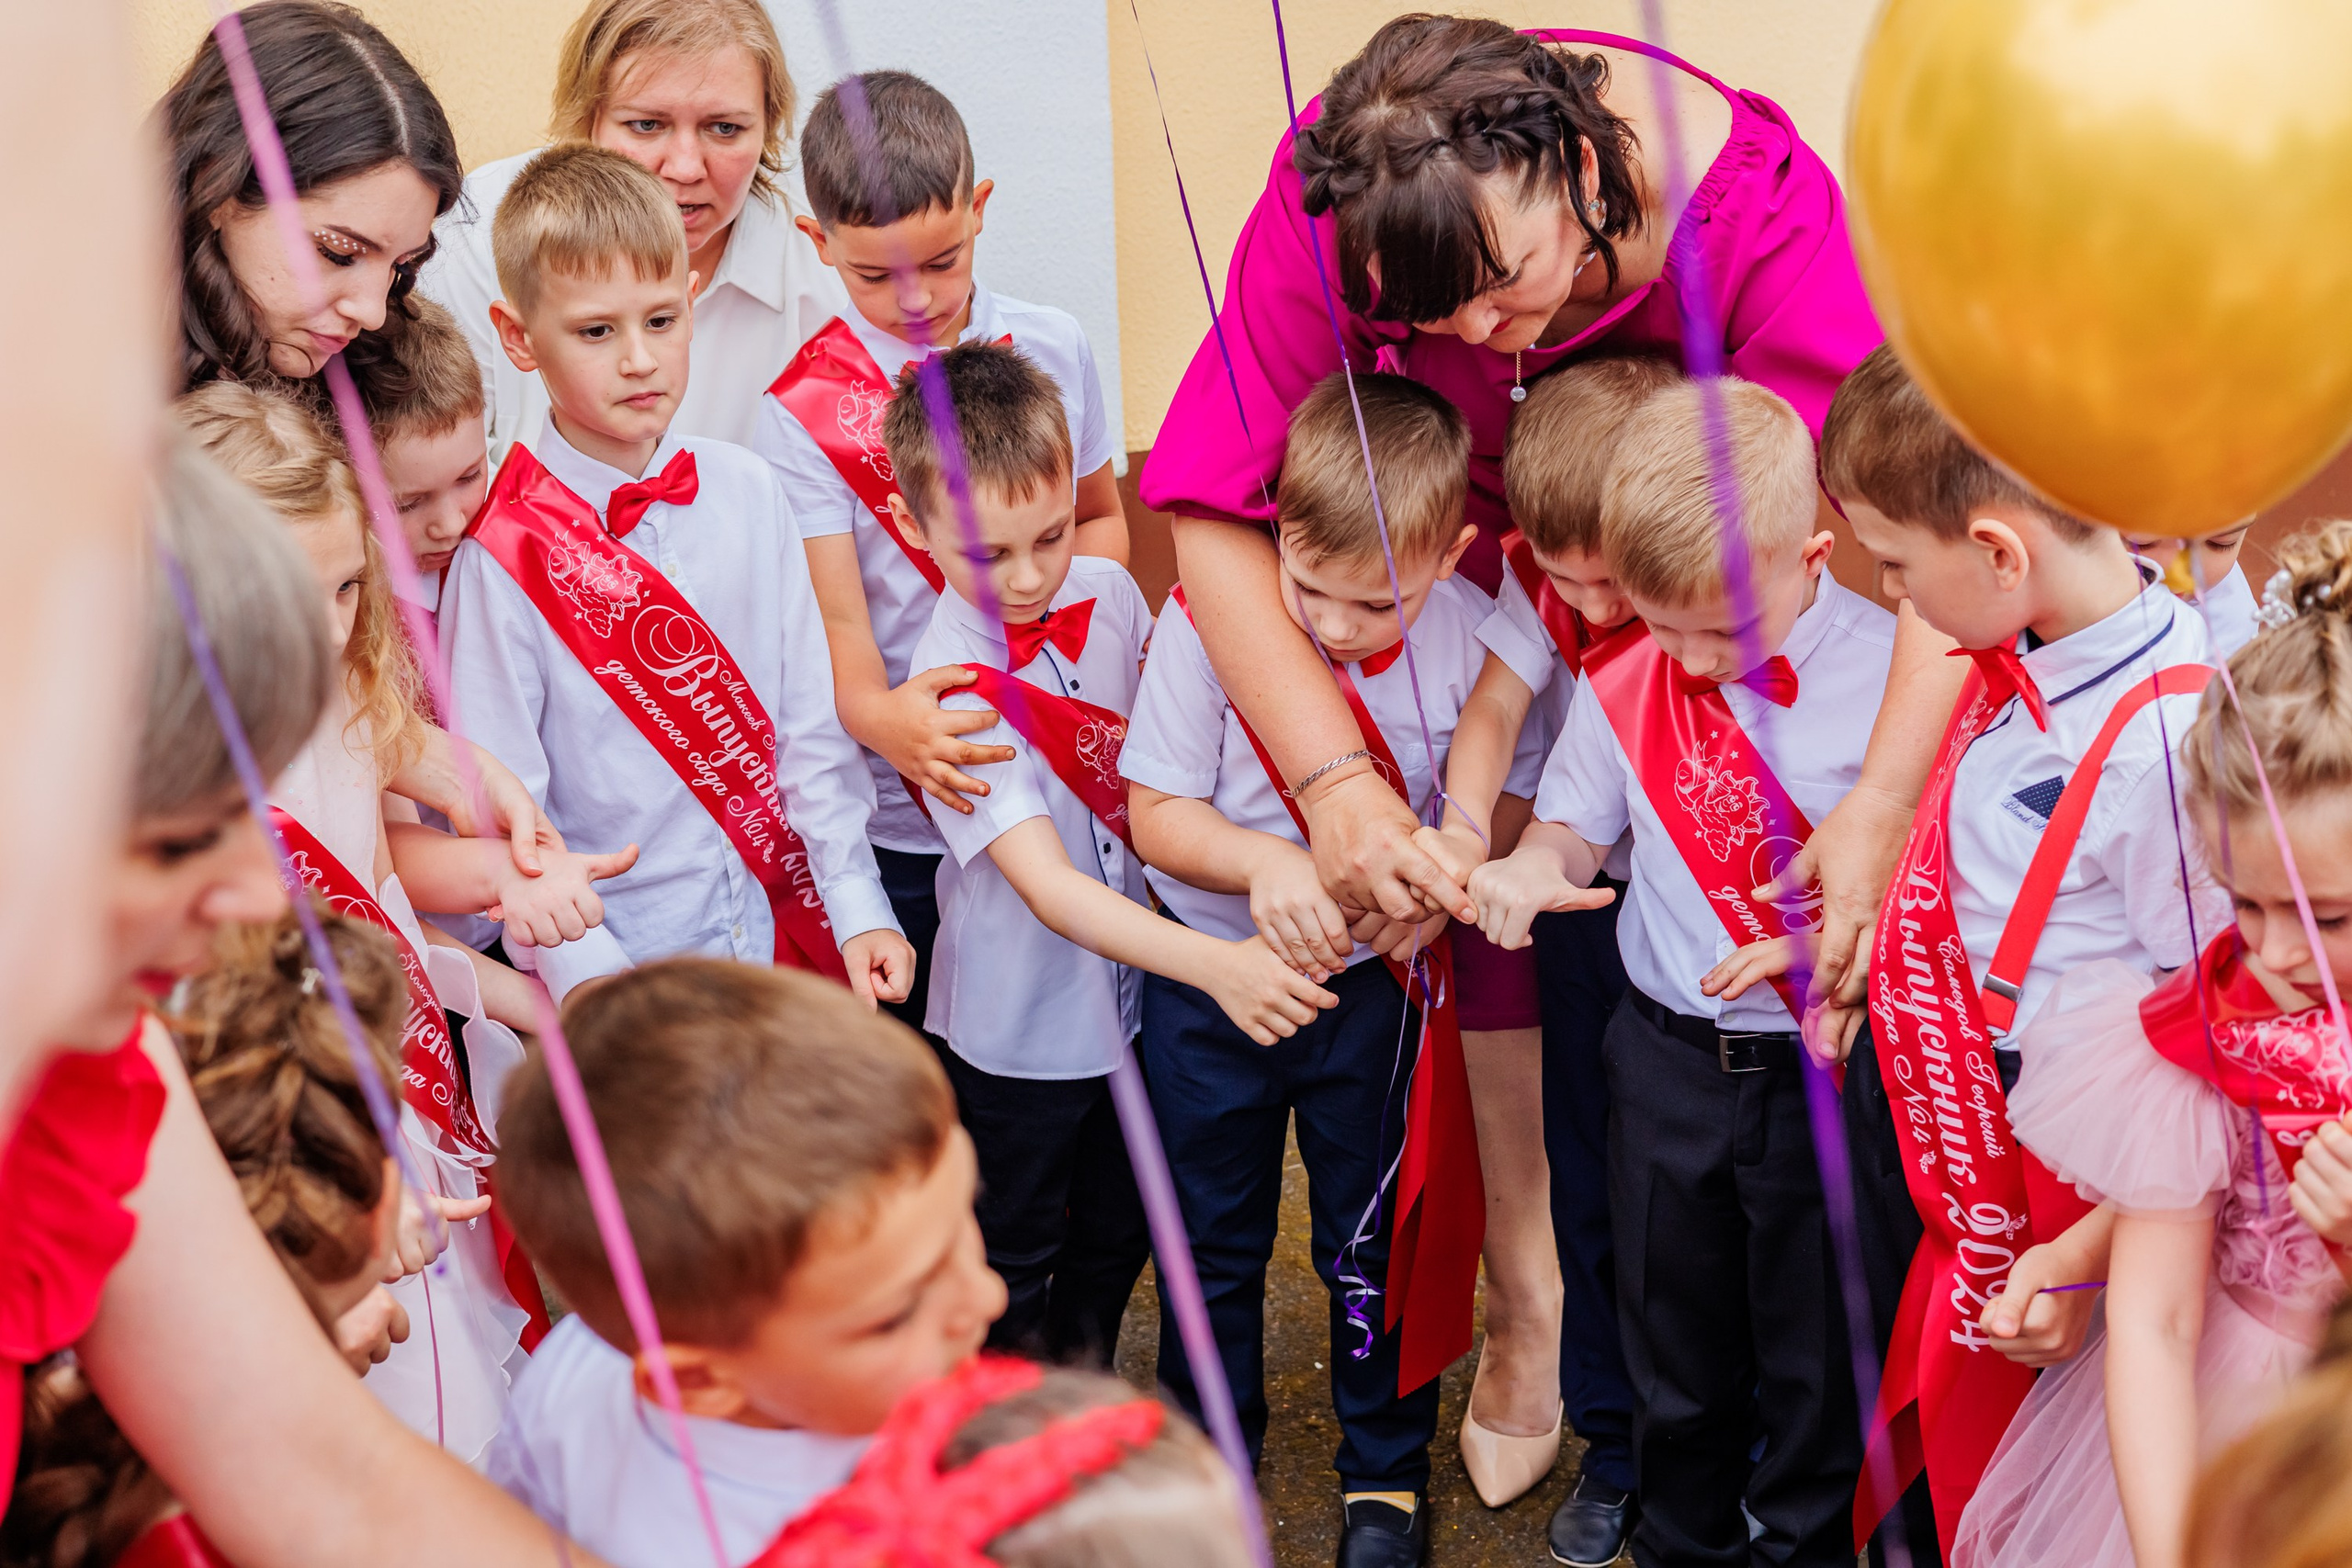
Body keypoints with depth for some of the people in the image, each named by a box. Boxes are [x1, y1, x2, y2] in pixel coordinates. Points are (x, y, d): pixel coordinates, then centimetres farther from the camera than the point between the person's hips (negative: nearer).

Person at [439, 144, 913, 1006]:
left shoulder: (747, 492, 1)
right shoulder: (502, 557, -12)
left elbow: (811, 717, 5)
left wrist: (857, 909, -1)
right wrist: (601, 991, -19)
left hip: (785, 937, 4)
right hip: (615, 974, -4)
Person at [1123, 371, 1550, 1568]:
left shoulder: (1472, 639, -19)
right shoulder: (1208, 617, -20)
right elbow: (1156, 810, -14)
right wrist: (1265, 862, -32)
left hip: (1371, 986, 0)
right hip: (1208, 979, 1)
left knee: (1374, 1243, 14)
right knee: (1209, 1241, 19)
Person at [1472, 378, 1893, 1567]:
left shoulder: (1890, 672, -17)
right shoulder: (1621, 684, -5)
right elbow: (1579, 820, 10)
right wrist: (1533, 864, -12)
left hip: (1824, 1059, -3)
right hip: (1669, 1055, 4)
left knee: (1816, 1346, 13)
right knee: (1673, 1335, 20)